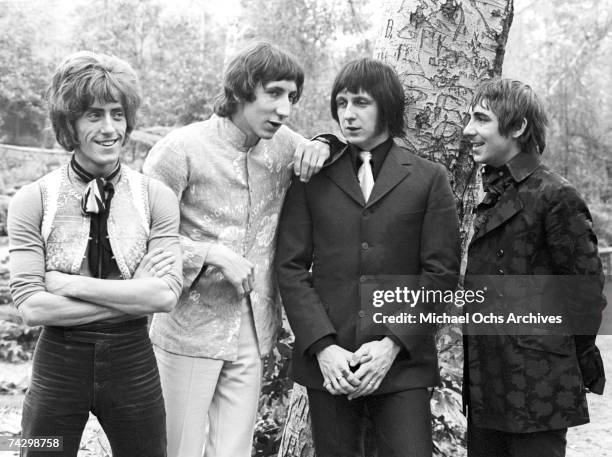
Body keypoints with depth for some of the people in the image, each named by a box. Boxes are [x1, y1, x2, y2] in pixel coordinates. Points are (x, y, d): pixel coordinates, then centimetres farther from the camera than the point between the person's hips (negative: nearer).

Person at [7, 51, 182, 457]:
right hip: (58, 363, -1)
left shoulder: (156, 197, -3)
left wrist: (70, 284, -16)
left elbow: (166, 293, -13)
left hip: (133, 362, 1)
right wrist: (133, 299, -16)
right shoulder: (33, 200, -5)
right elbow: (31, 306, -12)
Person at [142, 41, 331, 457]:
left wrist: (320, 148, -3)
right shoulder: (183, 149, -10)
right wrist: (212, 254, -19)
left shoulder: (283, 145, 5)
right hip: (189, 331, -4)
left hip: (253, 334, 4)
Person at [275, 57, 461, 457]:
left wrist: (393, 344, -10)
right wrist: (323, 346, -9)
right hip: (328, 363, 1)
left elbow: (441, 272, 0)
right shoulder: (312, 177, 7)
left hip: (403, 361, -1)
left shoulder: (428, 178, 5)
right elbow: (291, 267, 2)